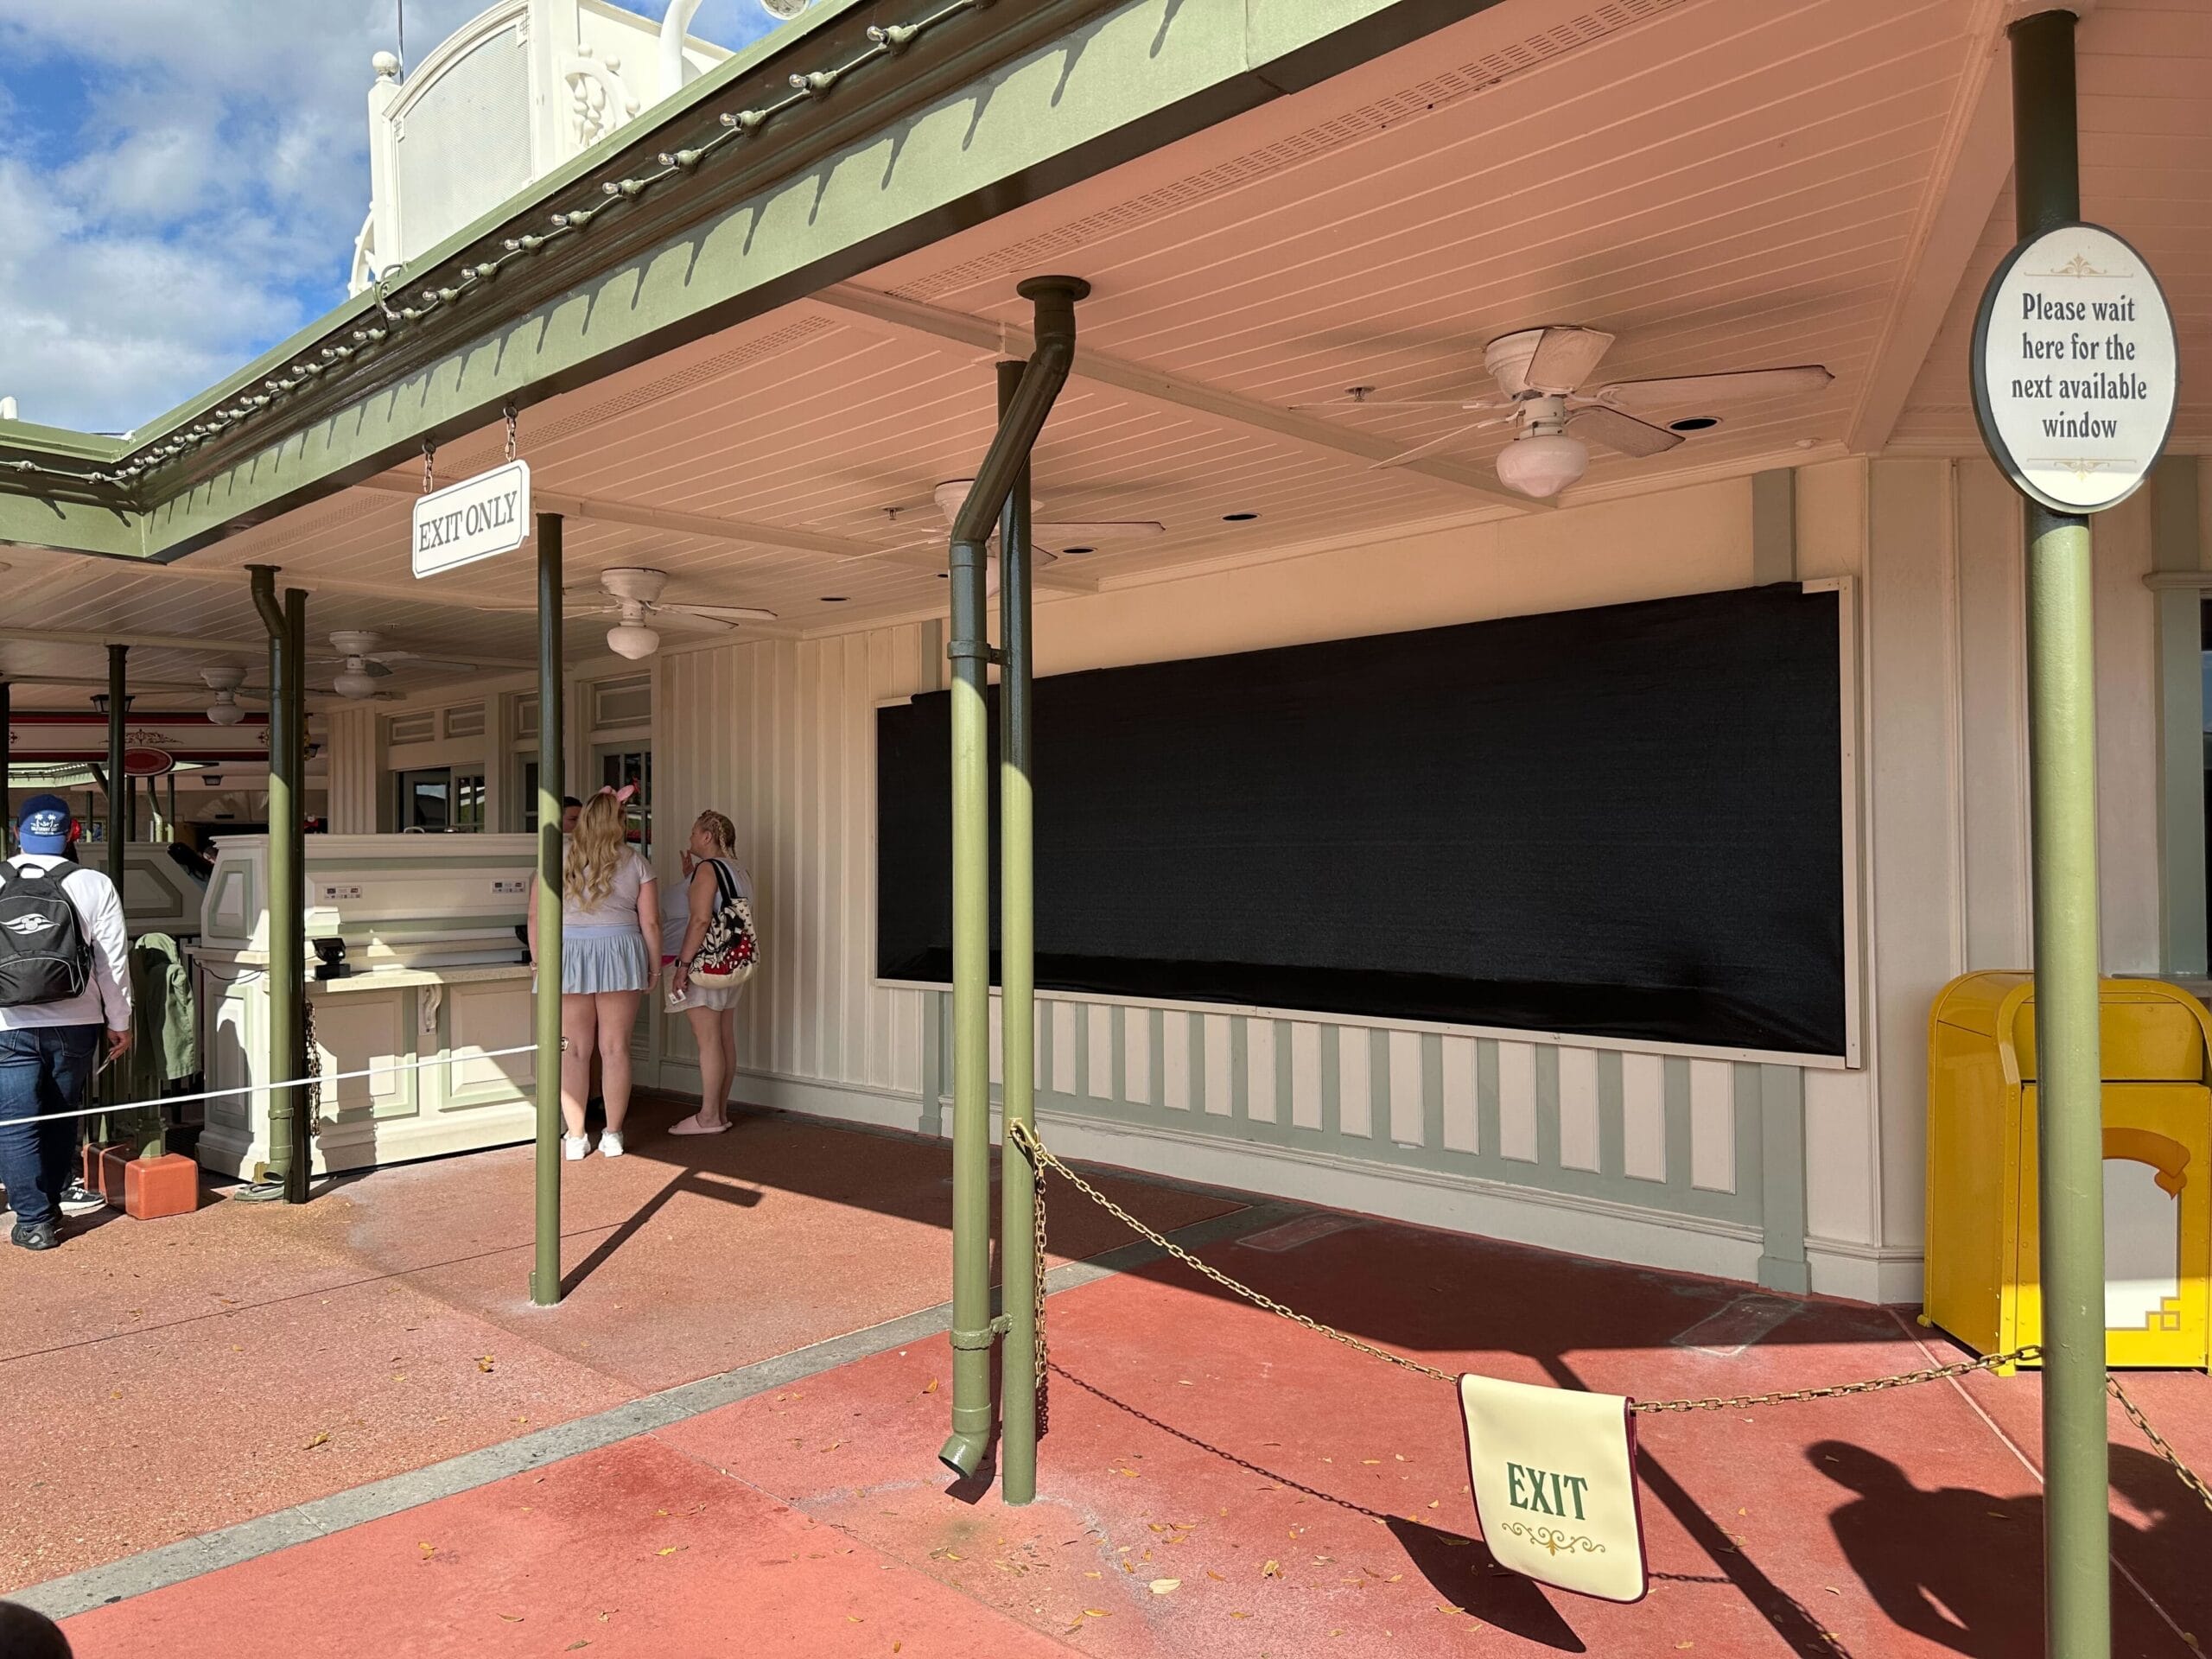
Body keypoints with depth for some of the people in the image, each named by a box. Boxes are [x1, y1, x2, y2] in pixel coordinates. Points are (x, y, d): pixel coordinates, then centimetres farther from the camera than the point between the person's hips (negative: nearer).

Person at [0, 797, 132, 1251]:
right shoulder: (94, 885, -4)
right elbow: (113, 959, -2)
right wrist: (119, 1022, 7)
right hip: (74, 1024, 1)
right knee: (61, 1120, 16)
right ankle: (49, 1208, 26)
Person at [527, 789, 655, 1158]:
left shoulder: (559, 856, 2)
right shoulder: (635, 861, 2)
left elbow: (535, 916, 0)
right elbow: (650, 923, 1)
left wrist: (538, 963, 9)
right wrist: (654, 968, 10)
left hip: (568, 958, 0)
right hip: (619, 955, 0)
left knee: (573, 1050, 6)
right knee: (615, 1048, 5)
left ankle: (575, 1137, 9)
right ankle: (613, 1135, 11)